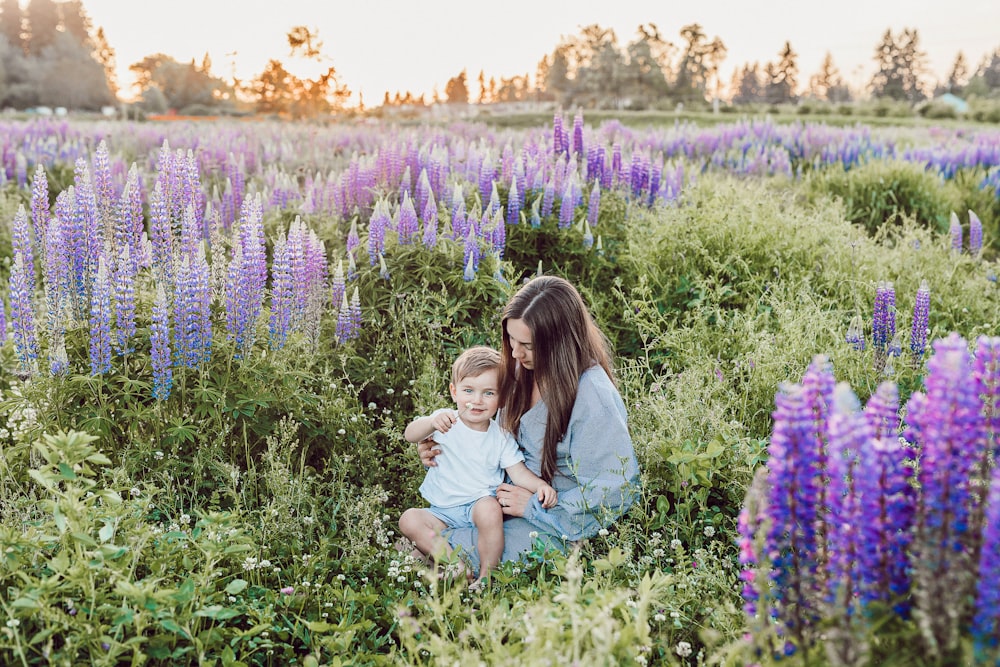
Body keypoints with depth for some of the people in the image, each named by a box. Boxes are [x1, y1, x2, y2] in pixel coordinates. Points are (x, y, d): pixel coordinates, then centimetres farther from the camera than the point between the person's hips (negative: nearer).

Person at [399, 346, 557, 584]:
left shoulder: (501, 436, 4)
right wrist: (431, 423, -41)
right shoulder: (446, 421, -3)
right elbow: (410, 435, -19)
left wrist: (540, 485, -22)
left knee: (489, 508, -34)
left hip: (480, 503, -1)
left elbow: (518, 471, 0)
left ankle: (487, 575, -19)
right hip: (443, 512, 1)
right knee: (409, 519, -23)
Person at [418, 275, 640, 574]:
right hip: (517, 493, 7)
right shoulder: (526, 370, -4)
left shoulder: (593, 398, -27)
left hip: (561, 524, -7)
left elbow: (612, 492, -23)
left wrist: (534, 506, -20)